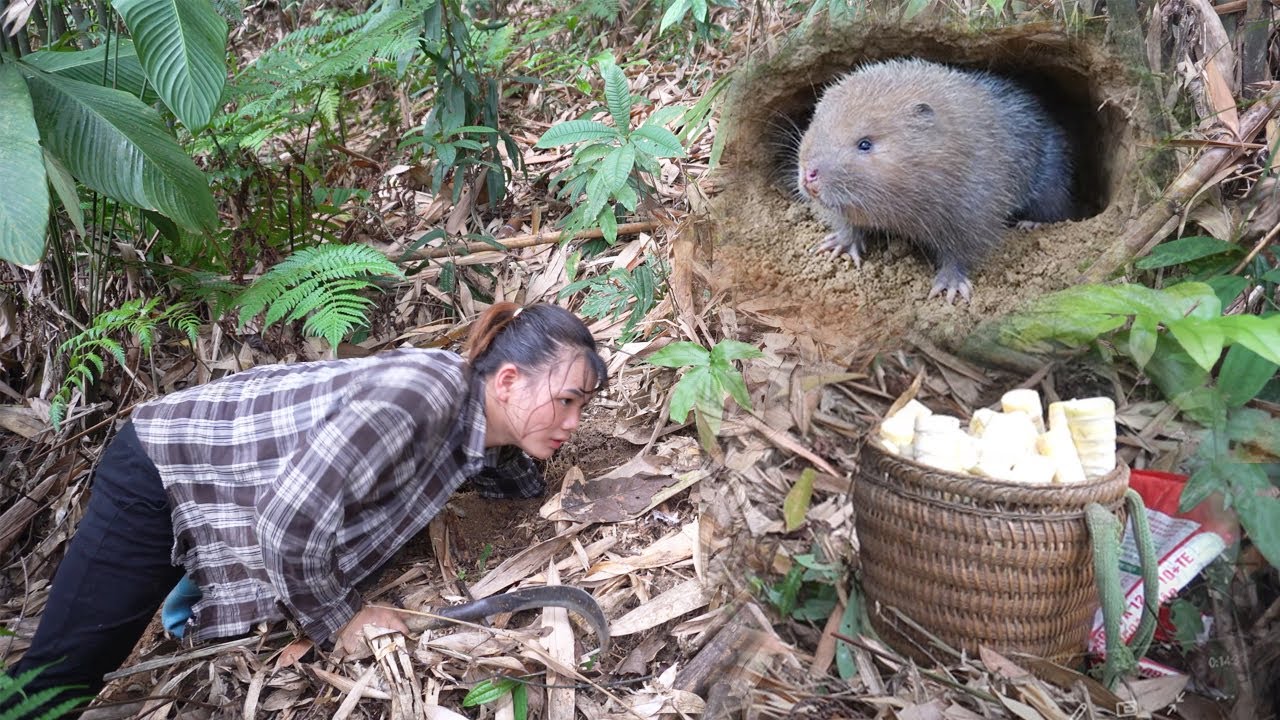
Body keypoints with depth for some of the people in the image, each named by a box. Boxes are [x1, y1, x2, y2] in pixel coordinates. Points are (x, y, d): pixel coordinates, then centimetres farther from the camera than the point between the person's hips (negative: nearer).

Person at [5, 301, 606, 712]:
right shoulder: (423, 393, -36)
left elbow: (511, 478, 15)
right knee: (53, 683, -1)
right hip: (166, 468, -8)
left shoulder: (476, 422, -8)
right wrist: (336, 622, -21)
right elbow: (290, 518, -38)